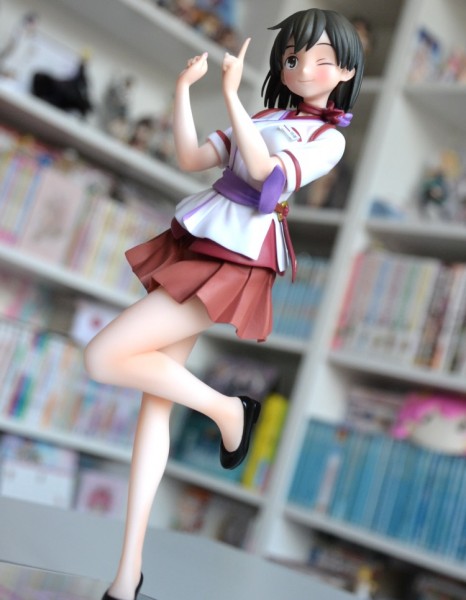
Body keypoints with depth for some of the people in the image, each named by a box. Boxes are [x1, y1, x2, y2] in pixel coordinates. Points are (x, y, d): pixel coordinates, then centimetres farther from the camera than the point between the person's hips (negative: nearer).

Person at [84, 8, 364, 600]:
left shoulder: (329, 137, -1)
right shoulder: (263, 119, 18)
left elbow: (266, 171, -20)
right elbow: (191, 157, 8)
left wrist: (231, 95, -21)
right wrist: (184, 88, 1)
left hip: (231, 264, -7)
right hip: (192, 247, 7)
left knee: (105, 357, -18)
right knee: (155, 399, 2)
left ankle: (227, 410, 2)